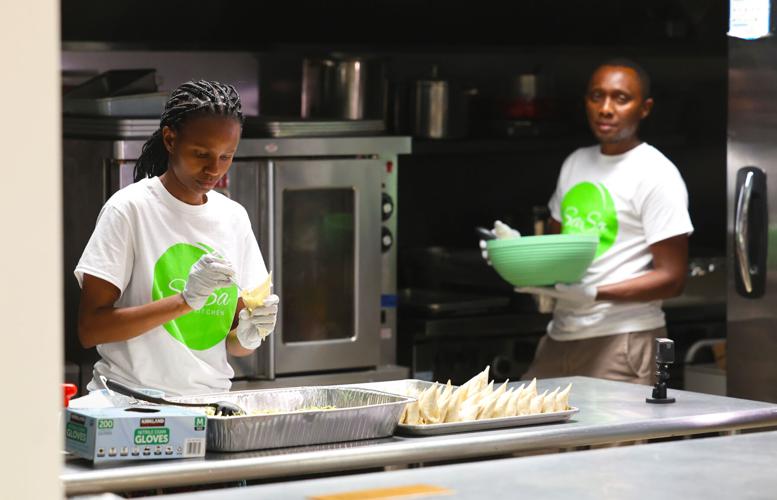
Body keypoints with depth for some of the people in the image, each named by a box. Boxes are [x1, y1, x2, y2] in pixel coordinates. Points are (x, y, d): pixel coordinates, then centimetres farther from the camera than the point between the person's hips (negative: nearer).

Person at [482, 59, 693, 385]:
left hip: (621, 338, -7)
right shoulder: (575, 164, 15)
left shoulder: (656, 175, -8)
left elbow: (672, 278, -12)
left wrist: (592, 294, -23)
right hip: (562, 334, 7)